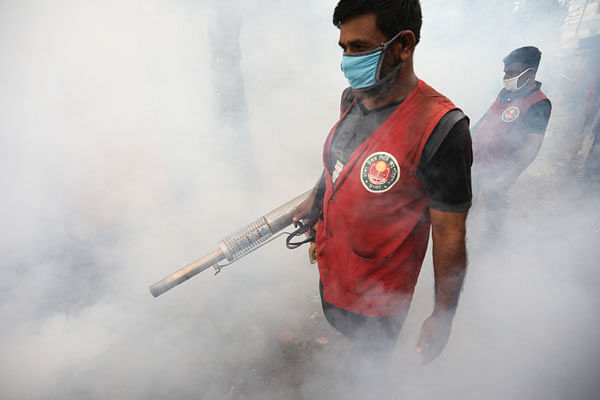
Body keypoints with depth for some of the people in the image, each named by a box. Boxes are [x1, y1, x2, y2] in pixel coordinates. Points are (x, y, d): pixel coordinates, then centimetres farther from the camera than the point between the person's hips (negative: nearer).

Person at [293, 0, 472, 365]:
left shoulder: (440, 128, -29)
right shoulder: (351, 99, -6)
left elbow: (450, 235, -22)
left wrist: (443, 318, -13)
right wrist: (314, 204, 25)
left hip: (376, 298, -6)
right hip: (329, 273, 7)